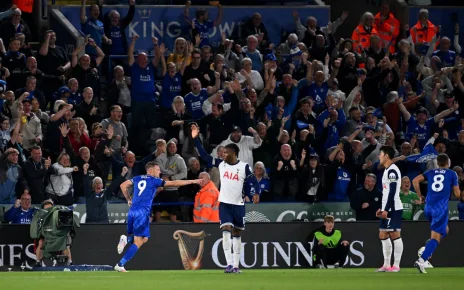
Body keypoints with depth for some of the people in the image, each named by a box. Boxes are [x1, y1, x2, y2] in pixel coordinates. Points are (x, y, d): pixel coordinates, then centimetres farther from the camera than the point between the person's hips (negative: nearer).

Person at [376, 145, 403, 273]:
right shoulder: (387, 170, 18)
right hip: (387, 209, 11)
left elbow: (392, 192, -20)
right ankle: (387, 265, 16)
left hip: (393, 208, -11)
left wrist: (386, 210, -21)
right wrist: (382, 208, 20)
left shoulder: (392, 171, -14)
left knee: (395, 235, -8)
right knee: (383, 235, 12)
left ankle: (396, 265, -7)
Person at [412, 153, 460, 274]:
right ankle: (421, 261, -22)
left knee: (444, 230, 28)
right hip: (441, 208, -5)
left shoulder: (430, 172, 15)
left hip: (429, 207, 5)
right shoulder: (452, 174, 5)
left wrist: (420, 195, 10)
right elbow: (457, 194, 3)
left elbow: (415, 180, 1)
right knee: (436, 237, -7)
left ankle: (427, 250, 9)